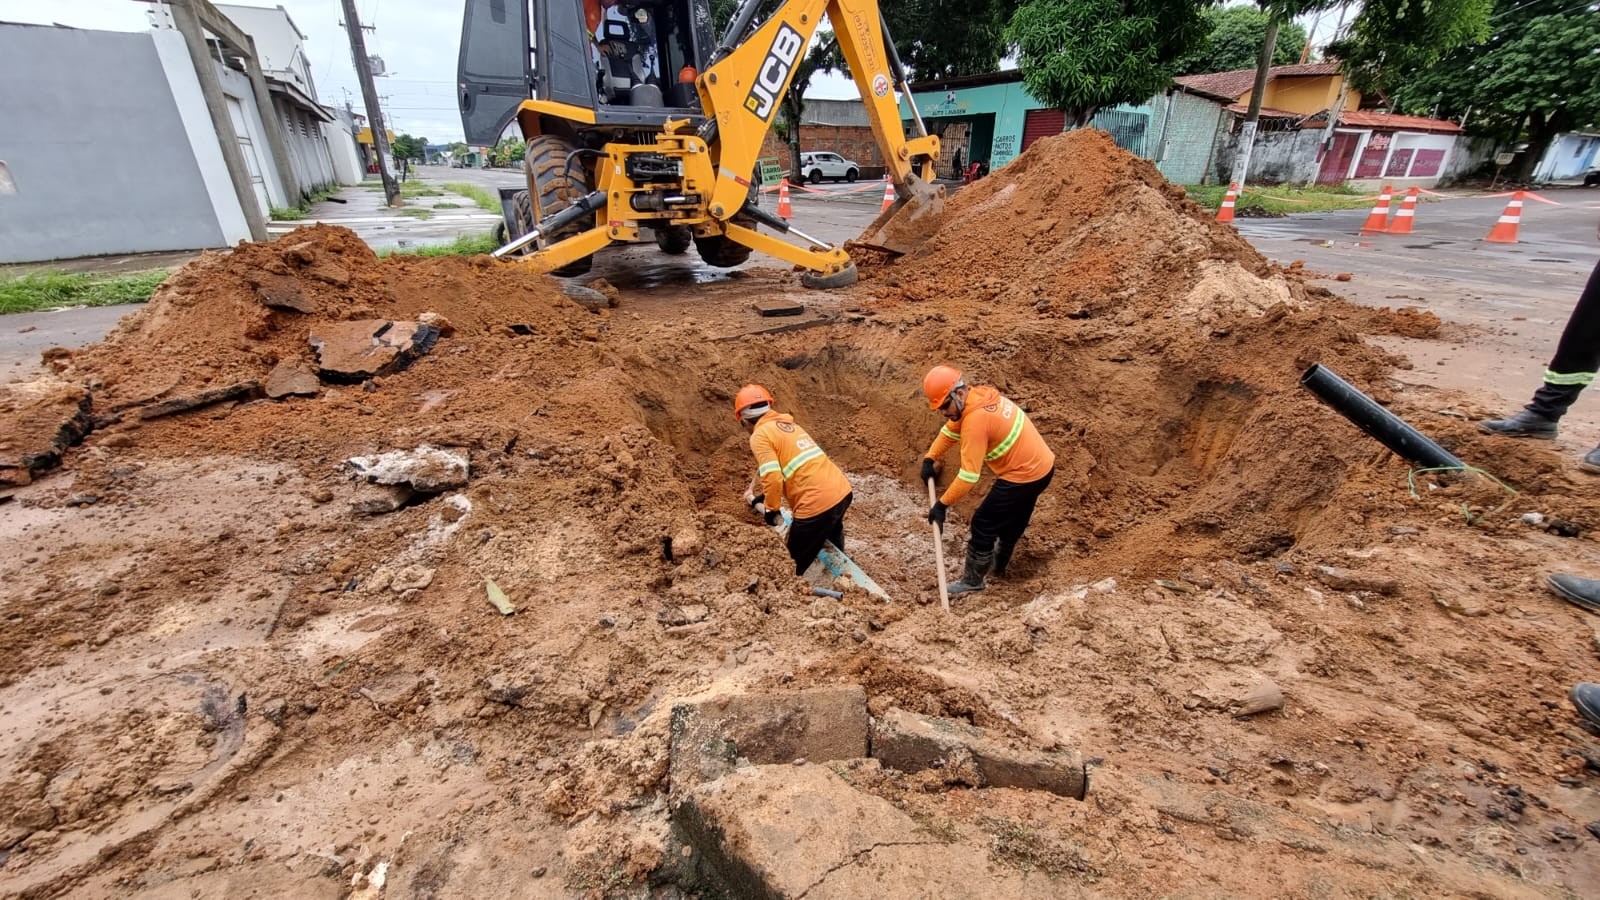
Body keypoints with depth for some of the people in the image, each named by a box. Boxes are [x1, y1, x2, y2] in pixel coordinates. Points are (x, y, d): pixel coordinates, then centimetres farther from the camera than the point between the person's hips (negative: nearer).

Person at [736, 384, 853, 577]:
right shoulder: (788, 424, 21)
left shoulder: (760, 436, -5)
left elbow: (773, 478, -17)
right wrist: (755, 494, 40)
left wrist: (771, 510, -2)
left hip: (817, 504, -9)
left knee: (797, 566, 9)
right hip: (842, 491, 9)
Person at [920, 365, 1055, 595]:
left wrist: (942, 504, -22)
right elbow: (950, 430, 13)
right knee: (1013, 519, 28)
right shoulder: (978, 395, 1)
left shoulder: (976, 419, -28)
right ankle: (999, 563, 49)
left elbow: (969, 475, -28)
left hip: (1023, 477, -10)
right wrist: (930, 458, 1)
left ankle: (973, 581, 16)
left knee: (983, 525, 1)